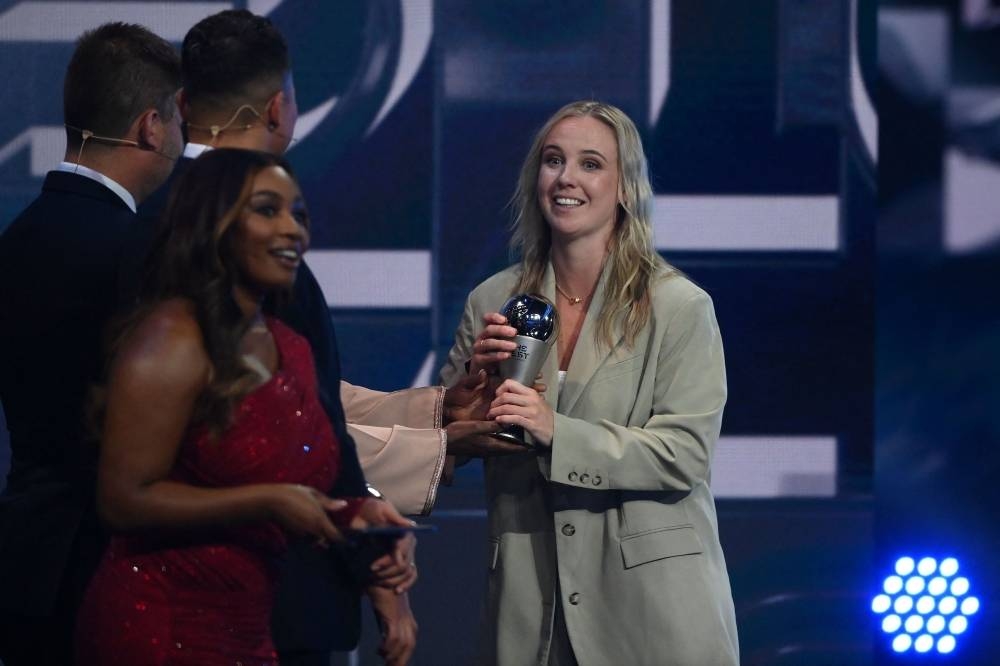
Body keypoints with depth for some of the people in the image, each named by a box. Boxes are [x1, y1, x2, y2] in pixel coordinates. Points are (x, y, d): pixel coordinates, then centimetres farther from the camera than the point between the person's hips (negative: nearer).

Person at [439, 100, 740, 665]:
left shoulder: (681, 307, -5)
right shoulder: (492, 302, 7)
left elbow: (686, 453, -12)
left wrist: (557, 433, -21)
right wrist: (475, 377, -11)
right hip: (529, 592, 3)